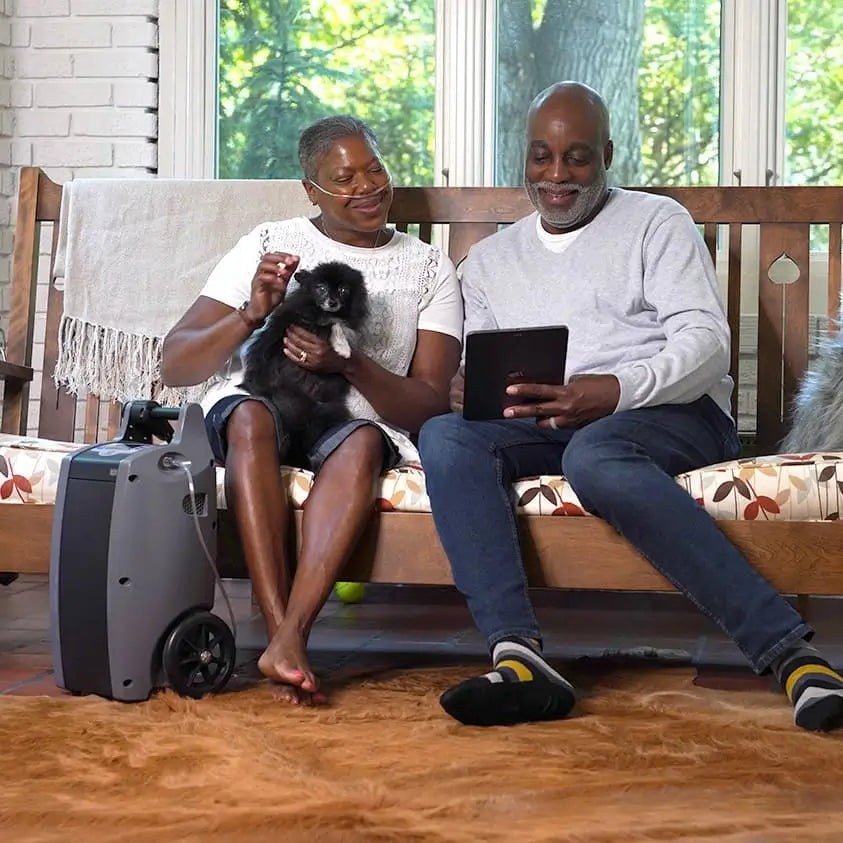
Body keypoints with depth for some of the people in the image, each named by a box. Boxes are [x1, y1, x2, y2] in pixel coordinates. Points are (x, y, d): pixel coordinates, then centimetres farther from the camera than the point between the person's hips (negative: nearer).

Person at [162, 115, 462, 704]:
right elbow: (174, 367, 3)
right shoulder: (270, 245, 11)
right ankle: (283, 637, -42)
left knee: (363, 442, -36)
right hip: (257, 406, 0)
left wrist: (348, 363, -17)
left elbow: (430, 408, 1)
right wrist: (249, 315, -15)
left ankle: (289, 638, -44)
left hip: (356, 417, 0)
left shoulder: (430, 268, 12)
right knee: (250, 415, -36)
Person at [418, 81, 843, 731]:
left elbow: (708, 344, -2)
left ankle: (790, 651, -44)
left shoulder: (657, 222, 11)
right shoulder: (489, 260, 25)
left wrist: (616, 391, -22)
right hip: (547, 429, 4)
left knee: (594, 453, -40)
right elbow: (478, 372, 21)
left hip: (675, 412, -4)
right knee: (444, 436, -27)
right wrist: (467, 391, -7)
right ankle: (518, 658, -43)